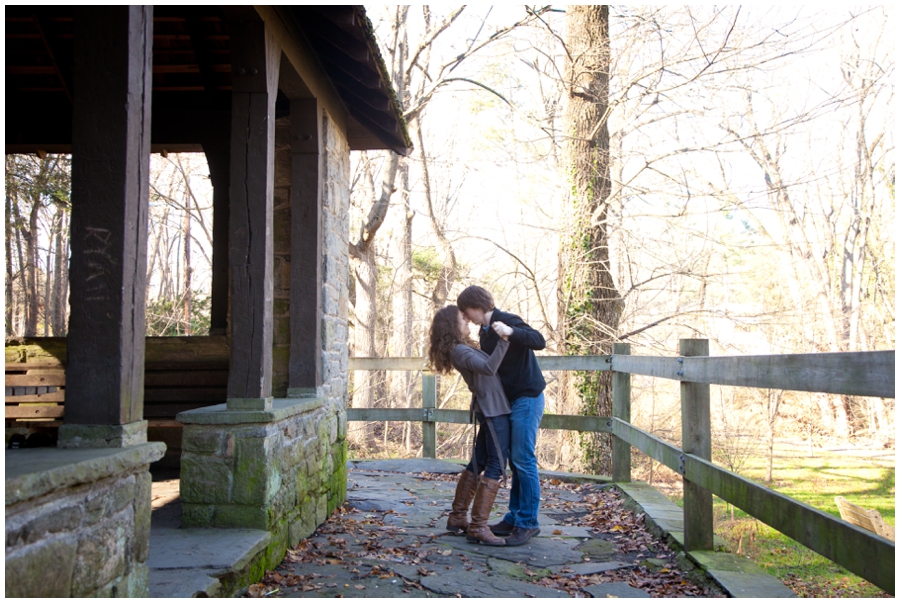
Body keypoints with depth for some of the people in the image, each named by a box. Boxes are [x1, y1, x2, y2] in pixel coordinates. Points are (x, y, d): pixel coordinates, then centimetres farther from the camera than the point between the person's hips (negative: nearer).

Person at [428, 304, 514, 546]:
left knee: (478, 463, 14)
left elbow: (484, 367, 29)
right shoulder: (459, 350, -17)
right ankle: (478, 527, -9)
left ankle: (457, 518, 20)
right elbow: (488, 368, -32)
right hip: (494, 410, -10)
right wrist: (503, 339, -36)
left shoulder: (462, 348, 14)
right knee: (496, 467, -10)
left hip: (489, 409, 10)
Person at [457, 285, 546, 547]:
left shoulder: (507, 321, -14)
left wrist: (512, 332, -39)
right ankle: (514, 518, 18)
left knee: (523, 461, -7)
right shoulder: (484, 332, 13)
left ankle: (528, 523, -1)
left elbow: (539, 341, -27)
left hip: (527, 398, -9)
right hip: (510, 399, 9)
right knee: (515, 462, 12)